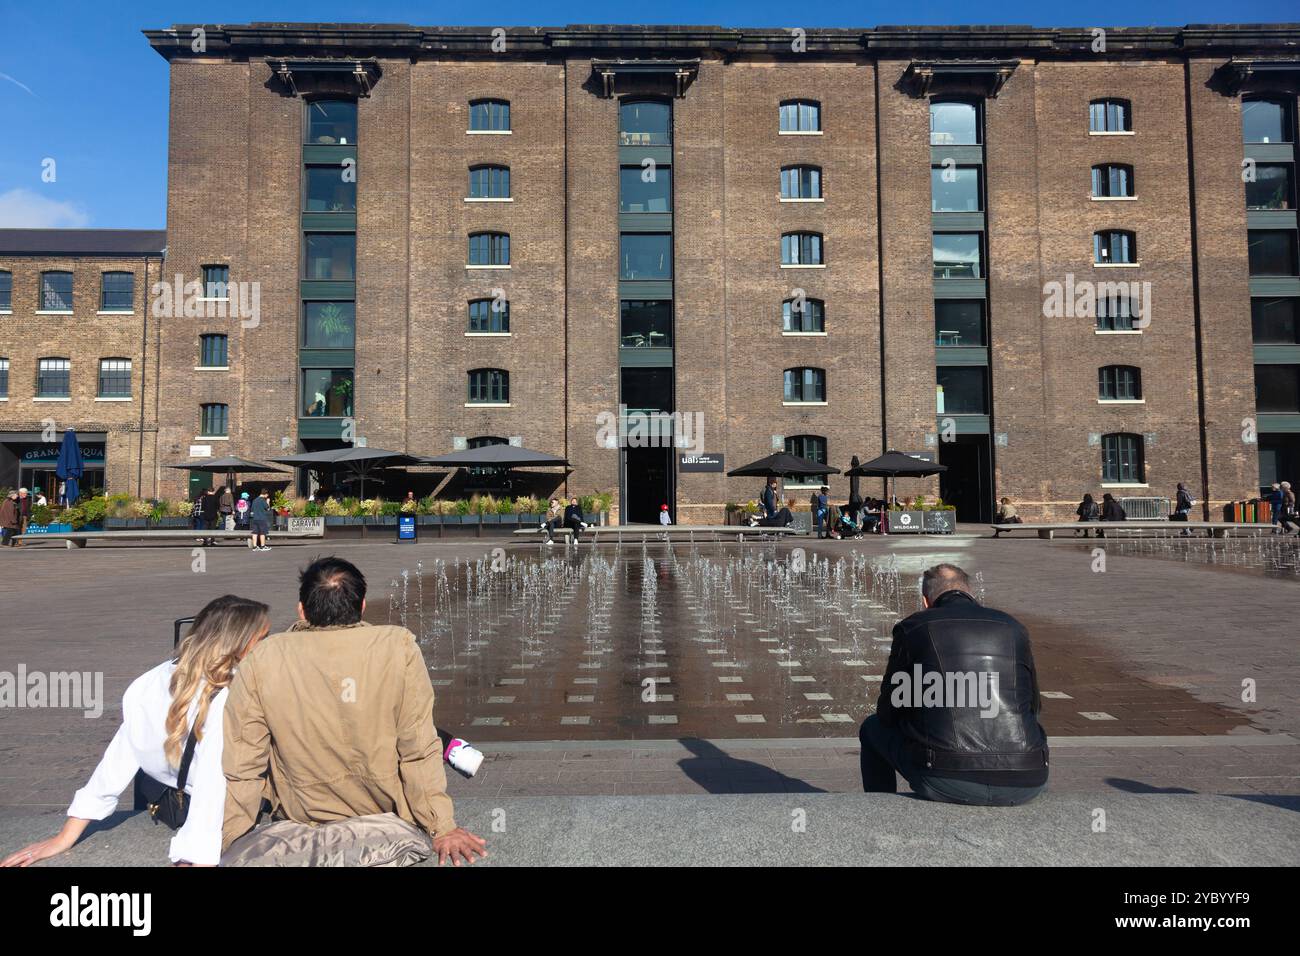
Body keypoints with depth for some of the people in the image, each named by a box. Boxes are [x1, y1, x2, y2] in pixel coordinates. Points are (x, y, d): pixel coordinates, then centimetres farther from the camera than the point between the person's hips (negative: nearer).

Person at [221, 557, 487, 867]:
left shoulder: (260, 662, -16)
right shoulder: (399, 646, -20)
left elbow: (240, 768, -11)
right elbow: (419, 751, -18)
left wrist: (223, 842, 2)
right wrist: (442, 828, -8)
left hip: (301, 818, 2)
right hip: (387, 816, -1)